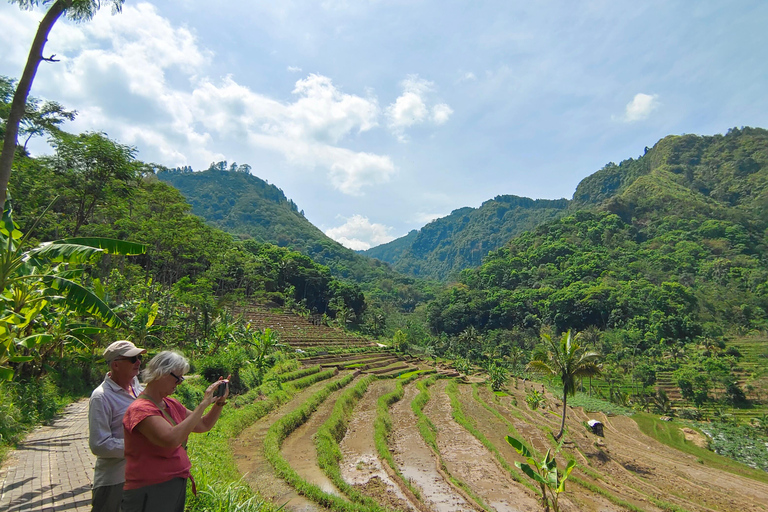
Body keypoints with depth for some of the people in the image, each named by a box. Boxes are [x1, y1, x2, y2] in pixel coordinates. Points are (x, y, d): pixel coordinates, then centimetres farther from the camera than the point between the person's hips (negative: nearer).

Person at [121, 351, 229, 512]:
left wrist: (220, 401, -1)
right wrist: (203, 404, -31)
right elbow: (172, 439, -34)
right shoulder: (140, 409, -20)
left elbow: (204, 425, 14)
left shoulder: (172, 405, 6)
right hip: (149, 493, -8)